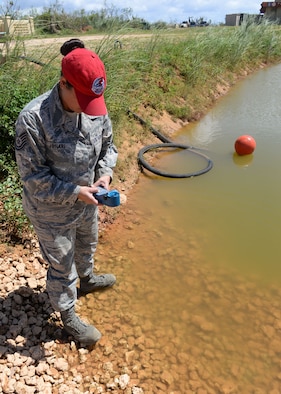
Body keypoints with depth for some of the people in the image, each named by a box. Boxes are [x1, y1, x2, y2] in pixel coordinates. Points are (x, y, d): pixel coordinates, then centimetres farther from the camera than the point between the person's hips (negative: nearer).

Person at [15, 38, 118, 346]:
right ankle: (68, 317, 40)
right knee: (62, 265, 14)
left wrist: (105, 172, -15)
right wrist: (74, 192, -29)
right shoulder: (33, 118, -30)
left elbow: (107, 144, 3)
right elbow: (33, 176, -23)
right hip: (52, 211, -6)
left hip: (87, 202, 6)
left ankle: (87, 279, 64)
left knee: (87, 243, 32)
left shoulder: (96, 107, -14)